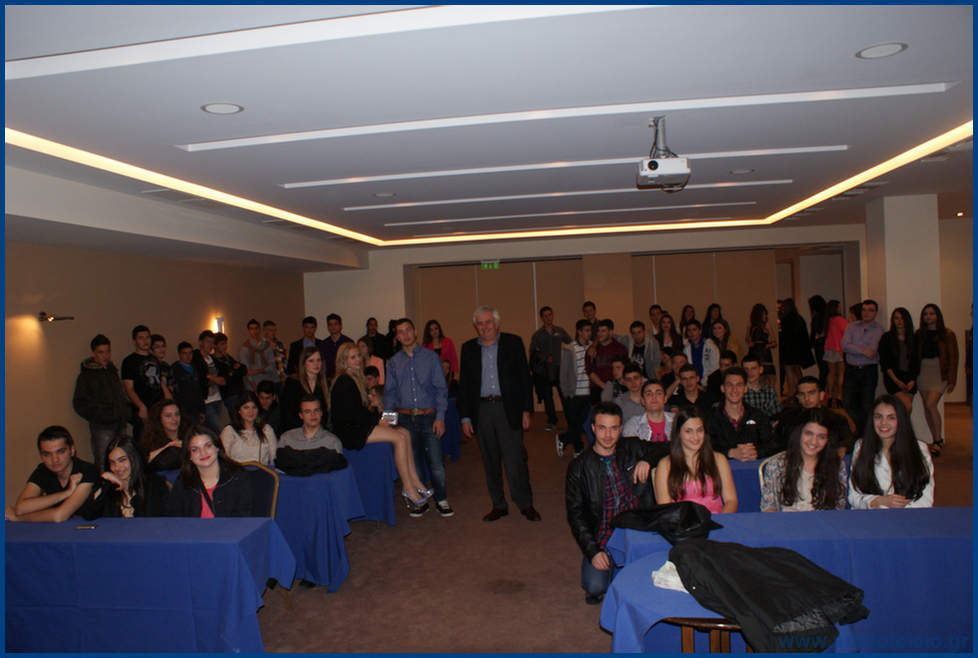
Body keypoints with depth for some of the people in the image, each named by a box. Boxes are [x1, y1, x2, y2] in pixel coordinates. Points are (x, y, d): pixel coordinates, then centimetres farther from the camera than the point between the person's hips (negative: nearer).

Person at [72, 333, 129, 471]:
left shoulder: (112, 371, 17)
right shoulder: (86, 376, -1)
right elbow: (79, 404, -4)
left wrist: (124, 413, 13)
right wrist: (98, 417, -12)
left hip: (119, 425, 6)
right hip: (102, 427, -6)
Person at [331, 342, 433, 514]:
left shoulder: (355, 379, 18)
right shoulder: (344, 382, -12)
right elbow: (350, 413, -18)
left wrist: (378, 418, 4)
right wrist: (378, 420, -12)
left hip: (360, 425, 9)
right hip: (349, 432, -9)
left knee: (404, 433, -7)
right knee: (399, 438, -20)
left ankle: (415, 483, -11)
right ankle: (409, 489, -16)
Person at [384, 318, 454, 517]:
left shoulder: (431, 357, 2)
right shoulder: (394, 362, 9)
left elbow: (441, 389, 0)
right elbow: (390, 393, 12)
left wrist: (440, 417, -8)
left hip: (429, 416, -2)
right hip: (405, 419, 2)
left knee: (436, 462, -3)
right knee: (412, 463, 9)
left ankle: (441, 500, 14)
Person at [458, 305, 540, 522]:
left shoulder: (513, 343, 2)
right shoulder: (469, 348, 8)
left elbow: (524, 377, 2)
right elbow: (464, 384, 10)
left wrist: (526, 410, -3)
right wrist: (465, 417, 5)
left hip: (508, 409, -3)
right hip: (482, 410, 3)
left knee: (515, 459, -4)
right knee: (490, 461, 8)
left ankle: (526, 505, 10)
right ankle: (498, 505, 20)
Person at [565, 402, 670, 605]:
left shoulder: (633, 448, 4)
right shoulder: (579, 467, -1)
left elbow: (664, 449, 16)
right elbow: (575, 515, -1)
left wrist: (647, 460, -6)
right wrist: (592, 551, -12)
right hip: (603, 540, -1)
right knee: (596, 586, -20)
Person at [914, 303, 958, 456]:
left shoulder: (947, 334, 0)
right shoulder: (919, 334, 10)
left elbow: (953, 357, -1)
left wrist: (951, 380, -6)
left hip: (939, 372, -4)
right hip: (923, 373, 4)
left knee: (930, 404, -17)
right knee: (927, 407, 5)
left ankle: (938, 440, -3)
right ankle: (935, 441, 16)